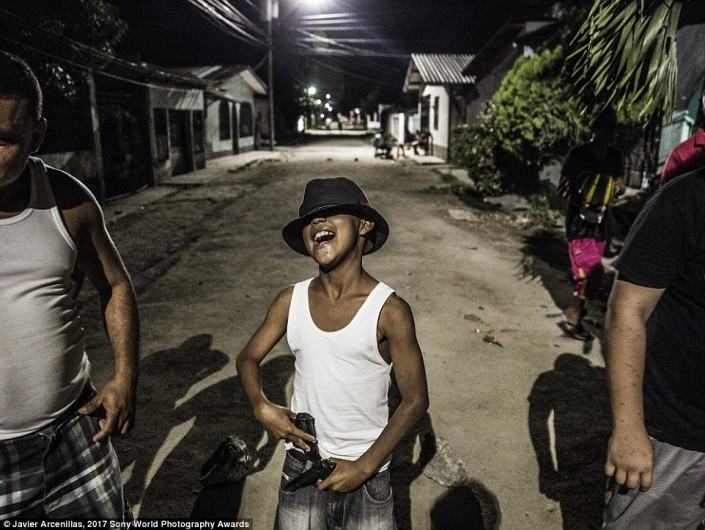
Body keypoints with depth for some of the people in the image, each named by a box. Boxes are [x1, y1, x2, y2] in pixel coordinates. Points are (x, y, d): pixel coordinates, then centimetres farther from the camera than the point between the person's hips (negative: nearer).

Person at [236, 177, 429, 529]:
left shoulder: (390, 312, -18)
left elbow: (415, 400, -11)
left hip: (365, 470, -2)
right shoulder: (290, 302, -9)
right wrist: (261, 407, -14)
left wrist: (364, 467, -13)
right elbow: (249, 357, 4)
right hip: (301, 463, 2)